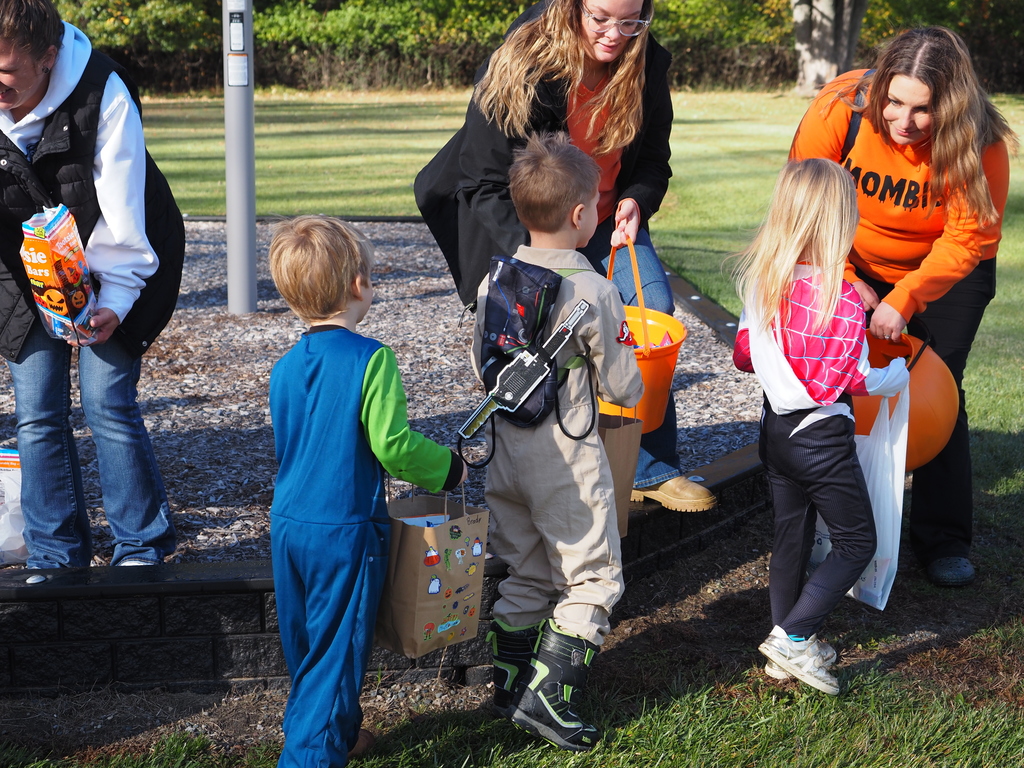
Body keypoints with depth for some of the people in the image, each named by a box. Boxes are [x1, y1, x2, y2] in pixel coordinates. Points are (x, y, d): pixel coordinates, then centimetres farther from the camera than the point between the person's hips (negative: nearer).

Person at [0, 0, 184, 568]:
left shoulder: (103, 92, -24)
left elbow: (121, 210, -22)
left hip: (111, 266, -4)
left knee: (107, 405, -10)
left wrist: (115, 302, -27)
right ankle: (56, 558, 14)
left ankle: (142, 549, 7)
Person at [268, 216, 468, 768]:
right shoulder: (370, 359, -16)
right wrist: (449, 468, -4)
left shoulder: (284, 368, 5)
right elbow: (391, 445, -20)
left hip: (288, 524, 7)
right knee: (336, 647, 3)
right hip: (345, 528, -7)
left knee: (304, 640, 19)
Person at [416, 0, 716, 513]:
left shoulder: (647, 68, -11)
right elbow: (486, 185, -20)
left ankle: (652, 469, -1)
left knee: (655, 312, -11)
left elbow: (652, 161, 5)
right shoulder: (521, 71, -25)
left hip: (606, 222, 4)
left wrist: (636, 201, -17)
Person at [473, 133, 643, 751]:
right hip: (568, 458, -6)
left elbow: (483, 369, 10)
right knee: (592, 578, 7)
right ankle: (548, 696, 0)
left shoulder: (493, 281, 0)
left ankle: (510, 683, 25)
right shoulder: (594, 292, -16)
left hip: (507, 450, 6)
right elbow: (624, 389, -9)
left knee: (526, 574, 20)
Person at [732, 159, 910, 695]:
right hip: (821, 437, -7)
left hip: (775, 426, 7)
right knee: (857, 543, 9)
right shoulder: (842, 300, -23)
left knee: (790, 536, 19)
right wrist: (894, 378, -4)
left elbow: (743, 356, 4)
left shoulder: (760, 282, -4)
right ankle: (793, 636, 1)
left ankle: (788, 646, 28)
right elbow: (835, 382, -21)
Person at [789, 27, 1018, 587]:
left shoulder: (980, 143, -30)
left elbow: (967, 239, -28)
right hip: (854, 267, 2)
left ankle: (943, 537, 7)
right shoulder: (839, 110, -28)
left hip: (945, 275, -1)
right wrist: (844, 282, -25)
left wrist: (903, 299, -38)